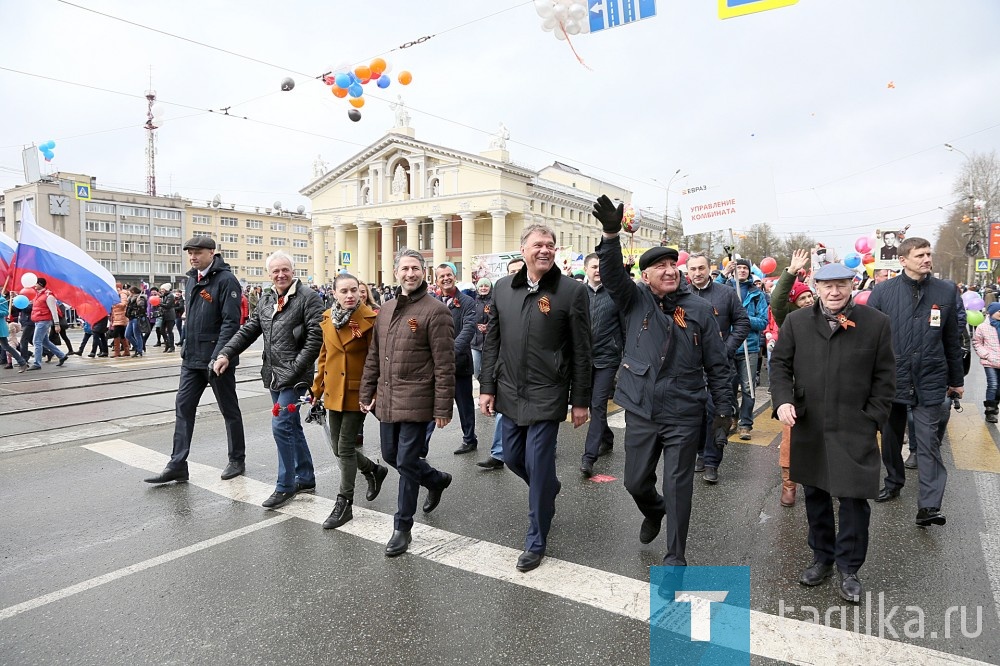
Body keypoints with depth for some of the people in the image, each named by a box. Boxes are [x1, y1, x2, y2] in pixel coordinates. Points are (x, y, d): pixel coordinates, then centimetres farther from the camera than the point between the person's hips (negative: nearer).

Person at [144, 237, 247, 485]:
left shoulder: (226, 280, -13)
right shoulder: (191, 280, 13)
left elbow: (231, 322, -20)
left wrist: (218, 356, -25)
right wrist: (187, 347, 16)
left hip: (217, 359, -8)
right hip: (192, 358, 8)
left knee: (229, 409, 6)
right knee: (183, 407, 5)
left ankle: (237, 460, 21)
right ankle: (177, 465, 12)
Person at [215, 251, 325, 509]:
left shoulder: (308, 297, -8)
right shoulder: (265, 301, 14)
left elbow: (316, 336, -15)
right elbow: (248, 331, 15)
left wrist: (295, 368, -17)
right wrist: (226, 353, 1)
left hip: (294, 376, -8)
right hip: (274, 375, 8)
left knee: (281, 425, -9)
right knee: (292, 426, 14)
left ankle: (285, 485, 7)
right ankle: (305, 479, 27)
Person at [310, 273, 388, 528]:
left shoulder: (369, 319, -13)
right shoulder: (327, 319, 5)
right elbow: (324, 356, 13)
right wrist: (317, 388, 13)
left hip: (357, 392, -6)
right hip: (334, 393, 6)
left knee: (345, 447, -2)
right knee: (338, 447, 12)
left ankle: (344, 504, 13)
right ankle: (374, 470, 38)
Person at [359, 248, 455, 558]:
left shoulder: (435, 310, -11)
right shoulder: (385, 310, 12)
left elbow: (444, 365, -13)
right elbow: (373, 357, 17)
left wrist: (442, 408, -15)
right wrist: (366, 393, 14)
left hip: (415, 401, -7)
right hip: (387, 400, 8)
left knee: (406, 462, -1)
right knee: (391, 456, 17)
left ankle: (402, 528, 17)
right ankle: (437, 479, 43)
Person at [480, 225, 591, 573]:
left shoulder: (572, 291, -8)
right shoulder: (502, 288, 4)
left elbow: (581, 351, -6)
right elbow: (491, 342, 9)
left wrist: (580, 401, -5)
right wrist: (487, 387, 5)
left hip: (546, 396, -5)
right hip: (510, 393, 5)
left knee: (538, 466, 0)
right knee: (513, 458, 17)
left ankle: (536, 542, 19)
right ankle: (549, 490, 48)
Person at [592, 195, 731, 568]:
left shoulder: (699, 309, -1)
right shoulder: (635, 300, 0)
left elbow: (717, 364, 3)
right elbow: (612, 275, -20)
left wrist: (723, 406, 2)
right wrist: (611, 235, -35)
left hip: (684, 415, -1)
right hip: (640, 411, 2)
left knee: (677, 486, 4)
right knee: (636, 482, 15)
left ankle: (675, 556, 22)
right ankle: (653, 512, 49)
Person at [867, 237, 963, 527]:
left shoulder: (947, 291, 3)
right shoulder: (882, 292, -2)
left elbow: (952, 339, 8)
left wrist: (957, 379, 12)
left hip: (930, 381, 0)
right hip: (890, 379, 0)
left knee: (928, 442, -3)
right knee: (891, 436, 15)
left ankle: (929, 506, -2)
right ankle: (893, 483, 34)